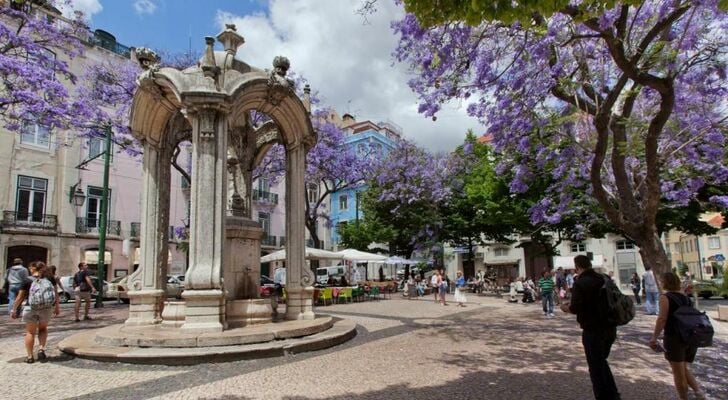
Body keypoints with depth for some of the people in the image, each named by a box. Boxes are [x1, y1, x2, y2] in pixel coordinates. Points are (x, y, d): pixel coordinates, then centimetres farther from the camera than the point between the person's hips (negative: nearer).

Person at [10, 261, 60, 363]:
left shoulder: (28, 280, -4)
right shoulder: (50, 279, 2)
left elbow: (20, 297, 0)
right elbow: (56, 294, 5)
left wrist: (14, 310, 12)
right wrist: (57, 307, 17)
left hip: (31, 309, -2)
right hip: (47, 309, 2)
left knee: (30, 332, 14)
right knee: (43, 328, 24)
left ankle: (29, 356, 17)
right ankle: (41, 349, 7)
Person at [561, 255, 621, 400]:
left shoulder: (580, 283, -16)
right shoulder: (605, 279, 4)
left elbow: (576, 308, -21)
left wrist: (566, 308, -1)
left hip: (593, 330, -7)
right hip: (610, 328, 7)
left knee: (595, 366, 7)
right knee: (602, 361, 24)